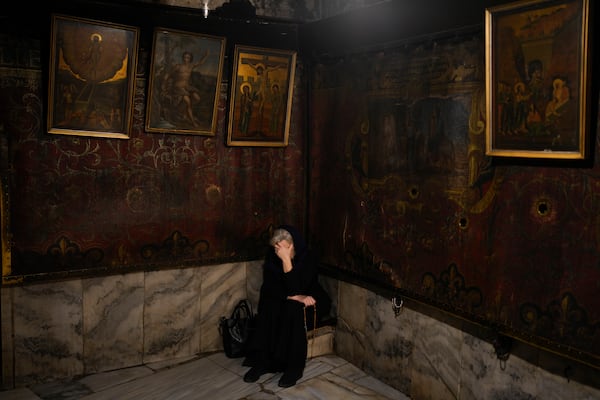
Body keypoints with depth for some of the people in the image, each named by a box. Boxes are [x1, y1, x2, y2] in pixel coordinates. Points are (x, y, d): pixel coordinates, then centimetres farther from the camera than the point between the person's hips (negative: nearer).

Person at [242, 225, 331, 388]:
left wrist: (287, 260, -37)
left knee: (293, 309, -34)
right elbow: (269, 287, -13)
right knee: (267, 307, -26)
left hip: (309, 299, -4)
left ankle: (295, 367, -26)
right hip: (282, 299, 4)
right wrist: (293, 296, -27)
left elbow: (295, 289, -31)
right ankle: (262, 361, -19)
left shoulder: (307, 258, -23)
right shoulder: (272, 256, -11)